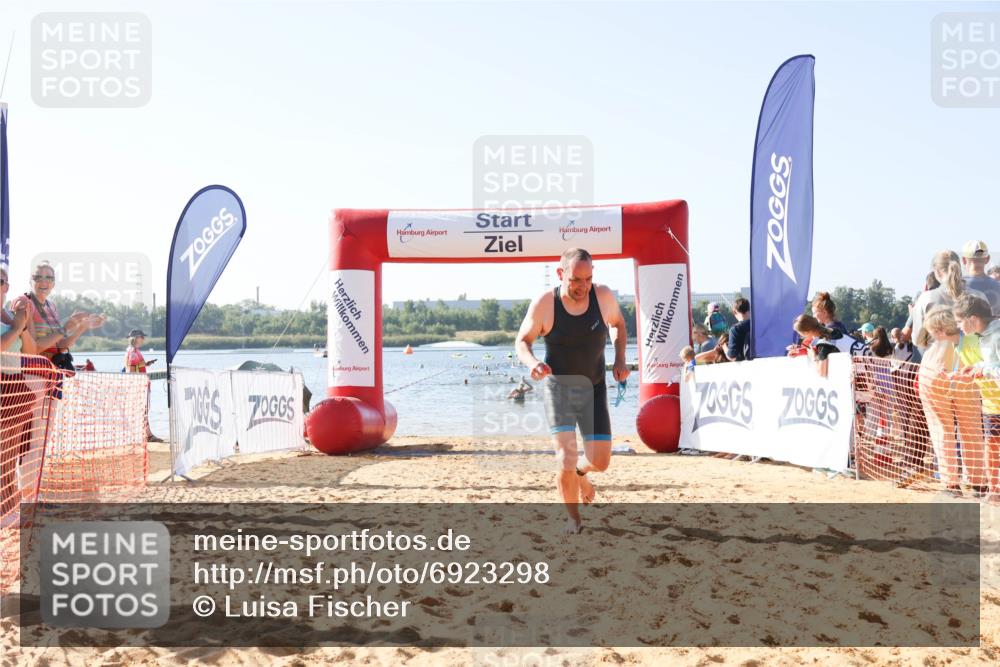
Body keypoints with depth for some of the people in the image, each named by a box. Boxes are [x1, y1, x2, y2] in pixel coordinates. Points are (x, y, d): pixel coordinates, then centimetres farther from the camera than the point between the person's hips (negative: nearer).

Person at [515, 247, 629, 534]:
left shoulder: (603, 296, -11)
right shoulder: (544, 304, -17)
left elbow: (618, 324, 11)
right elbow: (522, 341, -4)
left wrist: (620, 360, -4)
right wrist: (532, 362, -27)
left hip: (594, 389, 3)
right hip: (558, 386, -2)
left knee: (600, 461, 0)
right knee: (566, 458, -14)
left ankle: (580, 473, 38)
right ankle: (573, 518, 10)